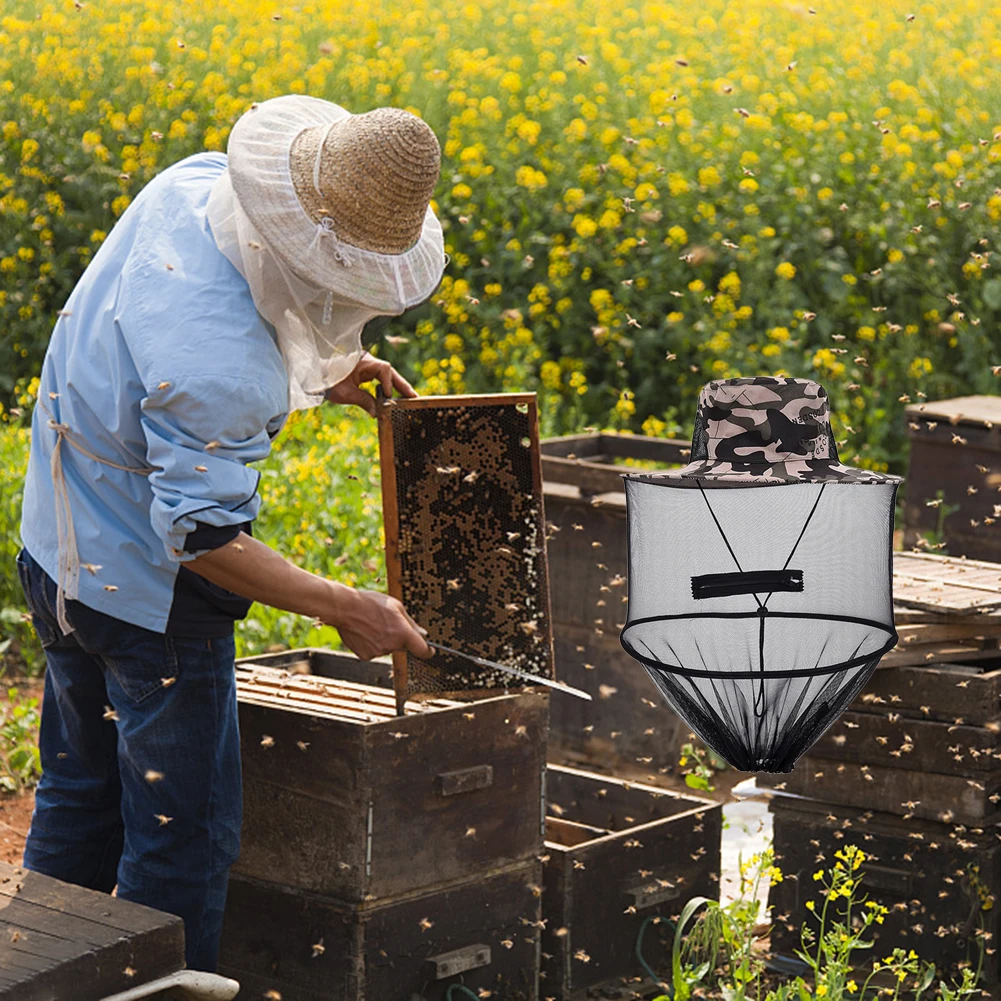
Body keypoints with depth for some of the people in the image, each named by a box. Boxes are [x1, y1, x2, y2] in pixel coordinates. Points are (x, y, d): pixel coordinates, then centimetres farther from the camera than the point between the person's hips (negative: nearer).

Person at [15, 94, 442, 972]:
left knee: (79, 798, 23)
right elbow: (204, 537, -28)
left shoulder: (194, 180, -10)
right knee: (184, 835, 5)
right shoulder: (217, 369, -36)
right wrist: (344, 608, -22)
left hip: (59, 549, 10)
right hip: (150, 592, -10)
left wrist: (312, 367, 6)